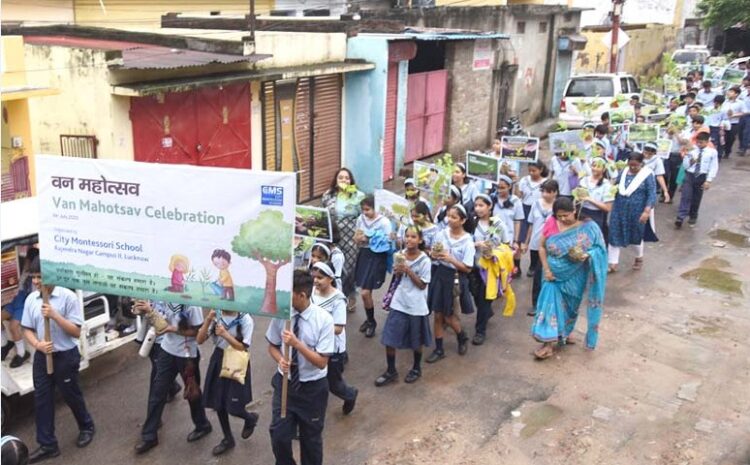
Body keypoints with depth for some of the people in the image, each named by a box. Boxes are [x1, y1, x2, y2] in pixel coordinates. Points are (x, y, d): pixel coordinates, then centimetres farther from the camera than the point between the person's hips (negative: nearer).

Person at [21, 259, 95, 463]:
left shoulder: (68, 296, -16)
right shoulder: (30, 299, -1)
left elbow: (76, 331, -16)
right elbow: (27, 329, 5)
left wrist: (54, 315, -27)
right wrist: (38, 345, -15)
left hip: (66, 356, -4)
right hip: (42, 357, 4)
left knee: (72, 396, 12)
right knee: (41, 400, 8)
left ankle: (87, 427, 38)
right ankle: (47, 445, 20)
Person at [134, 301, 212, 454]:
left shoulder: (191, 304, -23)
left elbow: (198, 331, -17)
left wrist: (174, 329, -26)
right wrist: (147, 309, -17)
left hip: (187, 354, -5)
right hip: (167, 351, 5)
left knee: (192, 392, 13)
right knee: (157, 392, 8)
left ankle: (202, 425, 38)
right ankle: (149, 436, 21)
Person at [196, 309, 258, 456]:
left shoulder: (245, 319, -14)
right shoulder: (216, 316, 0)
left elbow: (242, 348, -15)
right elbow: (200, 340, -4)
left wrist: (225, 334, -28)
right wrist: (208, 320, -18)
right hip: (218, 361, 5)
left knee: (234, 408, -3)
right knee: (218, 404, 12)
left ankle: (251, 418, 33)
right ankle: (228, 439, 33)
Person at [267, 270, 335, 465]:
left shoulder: (324, 319, -20)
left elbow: (321, 362, -19)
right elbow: (272, 346, 4)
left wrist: (297, 344, -32)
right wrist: (281, 360, -18)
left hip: (313, 388, -2)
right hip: (285, 383, 2)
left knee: (311, 438, 17)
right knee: (279, 435, 4)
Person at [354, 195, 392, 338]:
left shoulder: (384, 222, -12)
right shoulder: (361, 219, 6)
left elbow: (387, 243, -12)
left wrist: (369, 240, -18)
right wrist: (358, 239, -8)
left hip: (377, 257, -5)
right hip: (364, 254, 5)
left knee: (365, 293, -9)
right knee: (364, 292, 8)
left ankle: (372, 322, 14)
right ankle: (369, 319, 31)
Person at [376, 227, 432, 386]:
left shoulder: (424, 260, -14)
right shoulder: (400, 255, -1)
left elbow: (422, 285, -12)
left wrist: (408, 270, -21)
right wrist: (398, 270, -12)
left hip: (416, 306, -4)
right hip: (398, 303, 4)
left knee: (416, 341, 13)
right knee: (389, 339, 3)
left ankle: (416, 368, 35)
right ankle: (391, 371, 20)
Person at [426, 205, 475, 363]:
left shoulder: (467, 241, -13)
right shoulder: (442, 234, -2)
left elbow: (467, 268, -13)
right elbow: (433, 255, 10)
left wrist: (450, 259, -22)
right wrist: (434, 255, -13)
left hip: (455, 279, -4)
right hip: (439, 275, 4)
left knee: (449, 317, 5)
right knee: (438, 315, 8)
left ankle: (462, 337, 35)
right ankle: (439, 349, 21)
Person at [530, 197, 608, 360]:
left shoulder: (588, 227, -16)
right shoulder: (551, 223, -11)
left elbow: (599, 249, -9)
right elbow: (542, 247, -3)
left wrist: (585, 255, -30)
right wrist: (546, 269, -11)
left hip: (574, 275, -1)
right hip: (555, 273, 1)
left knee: (570, 304, 13)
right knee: (551, 302, -3)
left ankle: (565, 333, 35)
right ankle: (549, 343, 4)